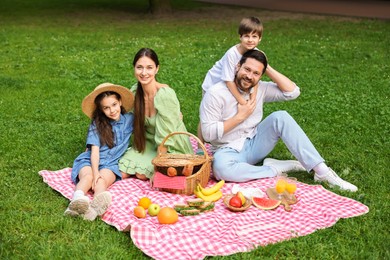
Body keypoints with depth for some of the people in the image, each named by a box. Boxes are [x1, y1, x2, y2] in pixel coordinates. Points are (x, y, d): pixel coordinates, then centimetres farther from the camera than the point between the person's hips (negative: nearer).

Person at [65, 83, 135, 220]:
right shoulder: (96, 125, -2)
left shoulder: (129, 119, 4)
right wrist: (95, 172, -24)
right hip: (89, 161, 0)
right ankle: (77, 201, -64)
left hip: (110, 163, 0)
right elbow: (95, 151, -9)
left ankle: (97, 205, -65)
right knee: (88, 177, -34)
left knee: (102, 180, -33)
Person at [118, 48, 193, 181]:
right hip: (149, 143, 5)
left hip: (172, 149, -5)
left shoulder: (165, 94, -28)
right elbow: (137, 124, 6)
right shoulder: (135, 91, -8)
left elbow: (165, 137, -26)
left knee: (142, 174, -21)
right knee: (122, 172, -13)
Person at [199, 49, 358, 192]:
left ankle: (322, 172, -24)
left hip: (254, 144, 5)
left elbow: (293, 92, -6)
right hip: (229, 151, -4)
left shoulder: (260, 89, 0)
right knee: (220, 167, -42)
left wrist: (268, 68, -10)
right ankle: (275, 169, -21)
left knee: (280, 117, -22)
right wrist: (240, 116, -21)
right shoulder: (216, 94, -16)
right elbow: (208, 133, -19)